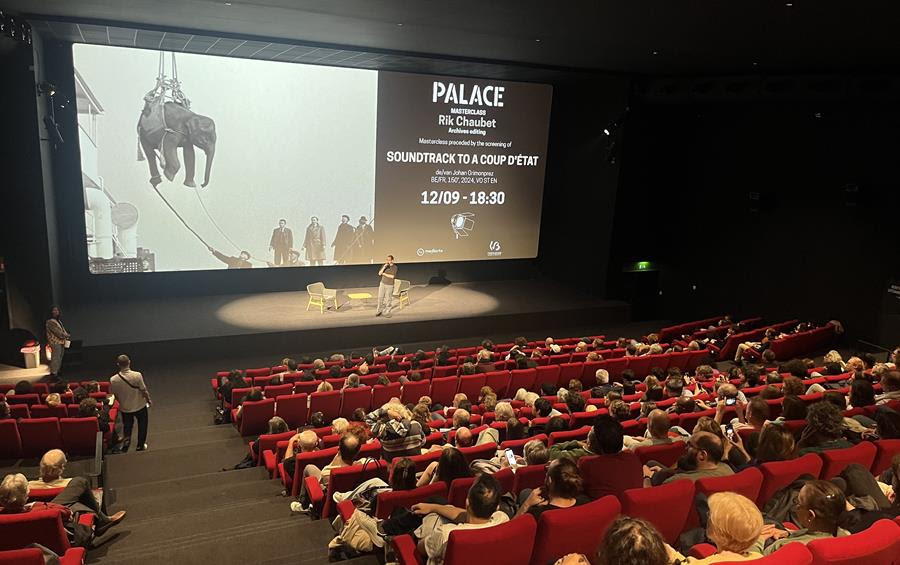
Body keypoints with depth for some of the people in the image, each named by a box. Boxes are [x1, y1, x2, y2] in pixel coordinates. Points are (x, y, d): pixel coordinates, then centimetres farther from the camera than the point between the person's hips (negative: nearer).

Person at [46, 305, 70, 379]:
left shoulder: (58, 321, 14)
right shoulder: (50, 322, -14)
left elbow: (62, 330, 19)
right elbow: (57, 332, -20)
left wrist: (67, 335, 1)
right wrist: (67, 335, -15)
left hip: (61, 342, 9)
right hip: (55, 343, -9)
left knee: (59, 358, 16)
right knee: (55, 358, -8)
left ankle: (57, 371, 27)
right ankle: (53, 373, -5)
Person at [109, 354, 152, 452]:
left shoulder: (113, 380, -18)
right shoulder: (137, 375, -27)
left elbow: (115, 395, -4)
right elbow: (144, 391, -18)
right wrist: (149, 400, 1)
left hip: (124, 408, 1)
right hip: (140, 406, -1)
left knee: (127, 426, 26)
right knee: (142, 425, 21)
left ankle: (125, 443, 29)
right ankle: (140, 446, 31)